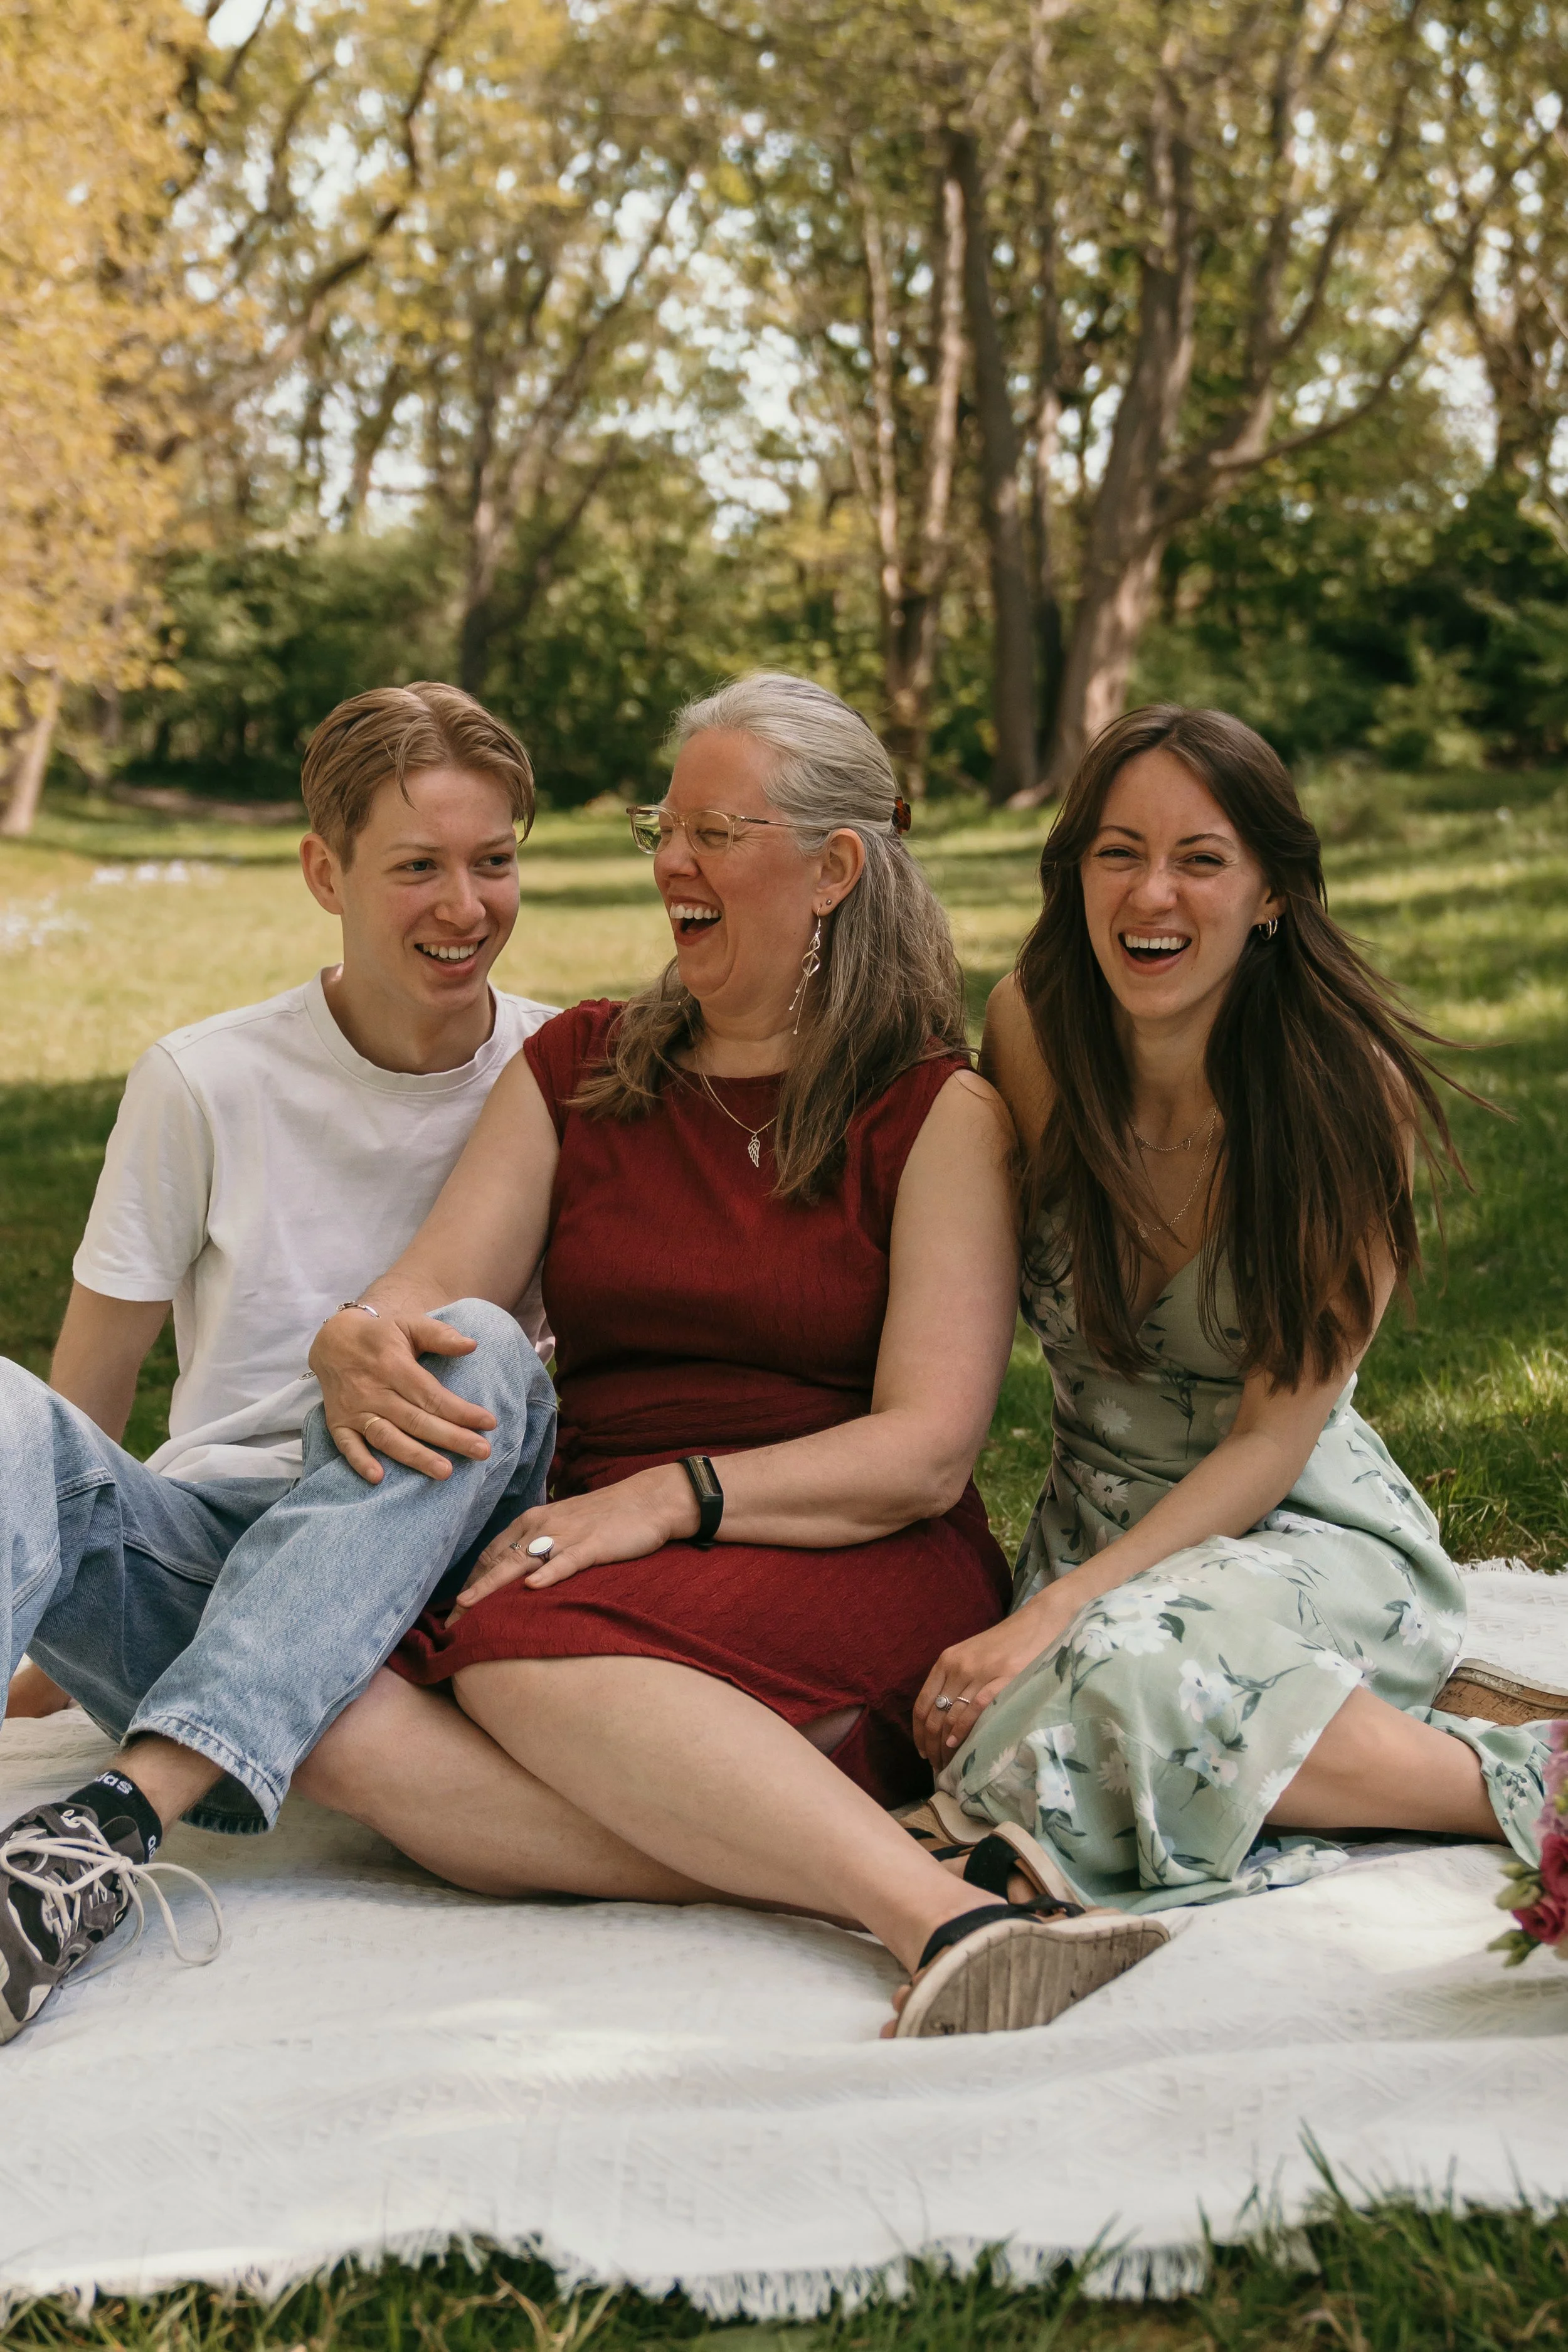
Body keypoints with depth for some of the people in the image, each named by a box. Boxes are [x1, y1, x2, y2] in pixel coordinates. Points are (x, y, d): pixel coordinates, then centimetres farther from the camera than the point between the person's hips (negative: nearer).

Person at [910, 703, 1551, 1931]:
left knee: (1125, 1675, -37)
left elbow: (1273, 1439, -14)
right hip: (1097, 1526, 4)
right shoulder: (1032, 1034, -5)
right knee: (1026, 1762, -30)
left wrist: (1055, 1614, -25)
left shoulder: (1350, 1093, -14)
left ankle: (1521, 1786, -21)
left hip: (1304, 1532, -4)